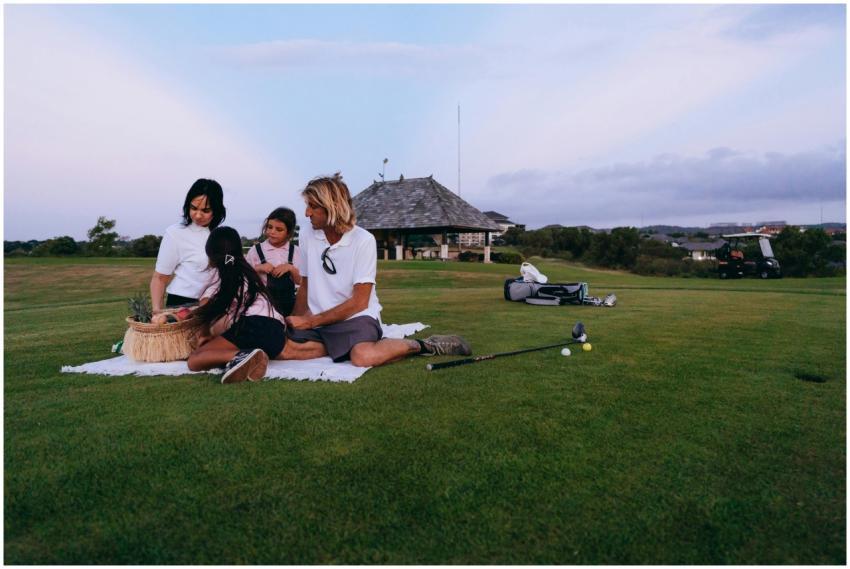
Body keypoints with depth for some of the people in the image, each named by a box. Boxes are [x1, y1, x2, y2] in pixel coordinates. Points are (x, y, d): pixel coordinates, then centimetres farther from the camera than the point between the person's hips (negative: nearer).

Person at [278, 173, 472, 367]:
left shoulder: (363, 240, -12)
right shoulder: (307, 237, 3)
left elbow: (359, 302, -13)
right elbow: (305, 287, 13)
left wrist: (312, 321, -14)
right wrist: (295, 321, -3)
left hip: (356, 317, -5)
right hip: (317, 320, 6)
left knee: (363, 357, -36)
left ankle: (420, 346, -10)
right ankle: (344, 347, -5)